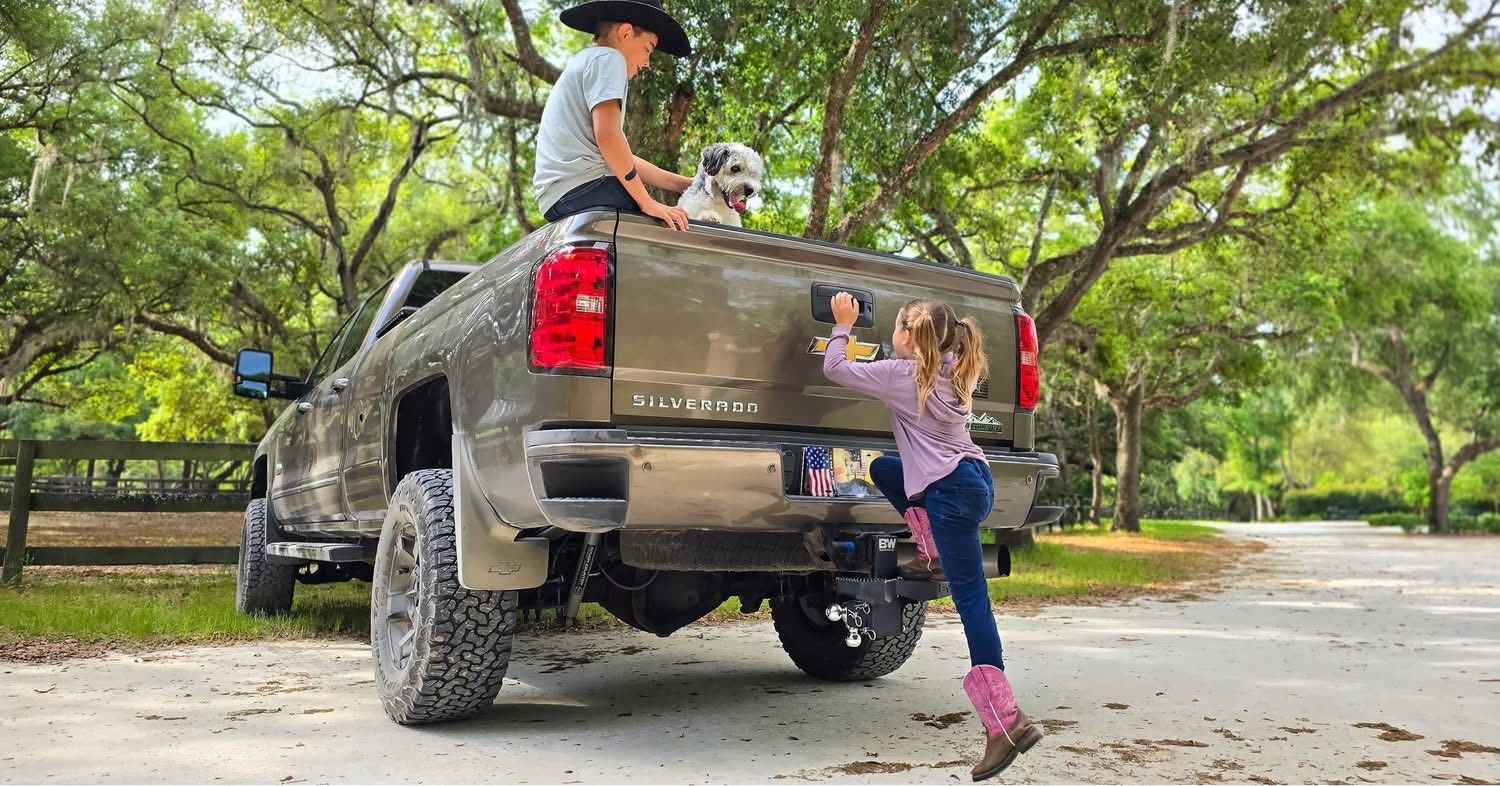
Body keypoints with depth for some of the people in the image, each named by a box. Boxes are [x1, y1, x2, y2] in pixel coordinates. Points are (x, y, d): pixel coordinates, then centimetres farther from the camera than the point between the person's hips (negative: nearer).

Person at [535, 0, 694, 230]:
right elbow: (607, 135, -16)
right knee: (677, 226, -15)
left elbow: (622, 159, 27)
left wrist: (687, 185, 25)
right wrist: (647, 202, -14)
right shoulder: (608, 58, 1)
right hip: (583, 186, -10)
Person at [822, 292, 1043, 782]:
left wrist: (843, 325, 12)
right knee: (883, 469, 24)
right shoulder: (950, 373, 15)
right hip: (973, 479, 9)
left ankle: (1006, 721, -11)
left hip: (954, 491, -9)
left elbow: (833, 369, -1)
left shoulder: (902, 374, -5)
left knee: (971, 600, -10)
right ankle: (933, 558, 17)